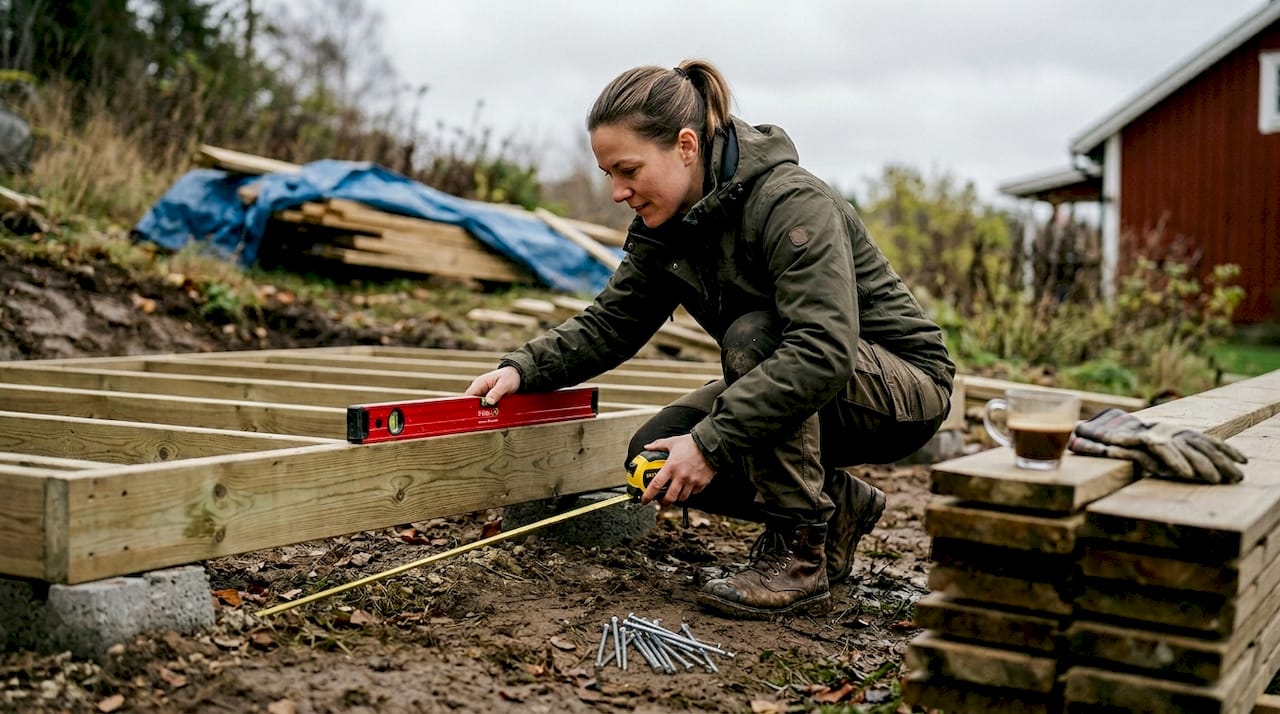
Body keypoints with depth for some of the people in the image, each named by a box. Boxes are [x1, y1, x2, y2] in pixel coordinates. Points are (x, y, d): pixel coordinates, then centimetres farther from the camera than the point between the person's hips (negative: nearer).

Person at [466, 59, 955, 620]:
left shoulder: (794, 203, -28)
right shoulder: (666, 225, -3)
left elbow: (823, 351, -38)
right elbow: (609, 324, 2)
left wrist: (711, 442, -39)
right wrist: (523, 369, -15)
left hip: (906, 390, -7)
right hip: (799, 387, 8)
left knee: (752, 334, -34)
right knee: (655, 455, -10)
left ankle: (799, 556, -21)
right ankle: (837, 506, 7)